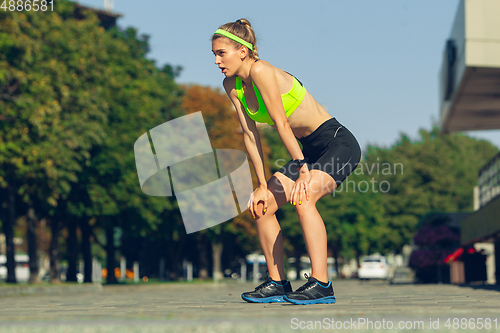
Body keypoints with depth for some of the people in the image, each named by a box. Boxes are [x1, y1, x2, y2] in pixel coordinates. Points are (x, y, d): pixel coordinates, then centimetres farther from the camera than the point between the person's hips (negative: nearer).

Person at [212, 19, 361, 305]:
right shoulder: (232, 85, 2)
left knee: (303, 198, -30)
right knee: (261, 204, 3)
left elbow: (282, 124, -26)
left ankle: (321, 284, -27)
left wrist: (303, 170, -28)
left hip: (339, 143, -9)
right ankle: (277, 283, 12)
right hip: (311, 150, 9)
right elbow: (250, 134, 2)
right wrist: (263, 185, -1)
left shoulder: (261, 71, -22)